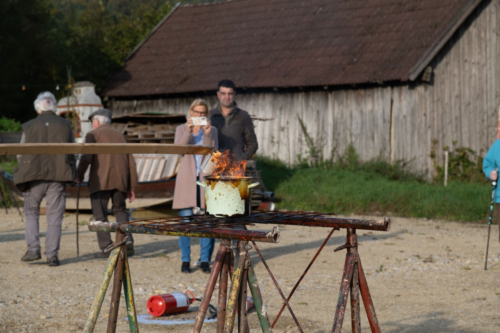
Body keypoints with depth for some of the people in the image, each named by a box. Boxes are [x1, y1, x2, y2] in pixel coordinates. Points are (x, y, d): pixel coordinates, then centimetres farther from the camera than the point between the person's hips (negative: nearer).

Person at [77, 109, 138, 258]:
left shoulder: (93, 135, 4)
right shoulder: (121, 136, 19)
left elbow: (86, 157, -10)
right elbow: (131, 162, 13)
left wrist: (79, 175, 5)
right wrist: (131, 187, 14)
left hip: (100, 180, -5)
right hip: (120, 180, 5)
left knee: (100, 215, 1)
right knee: (120, 210, 18)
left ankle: (106, 248, -5)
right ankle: (127, 241, -1)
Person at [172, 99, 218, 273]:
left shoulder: (212, 130, 9)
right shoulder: (181, 129, 9)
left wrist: (207, 135, -16)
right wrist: (188, 132, -21)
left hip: (206, 177, 0)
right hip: (187, 178, 0)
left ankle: (205, 260, 4)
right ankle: (185, 260, 5)